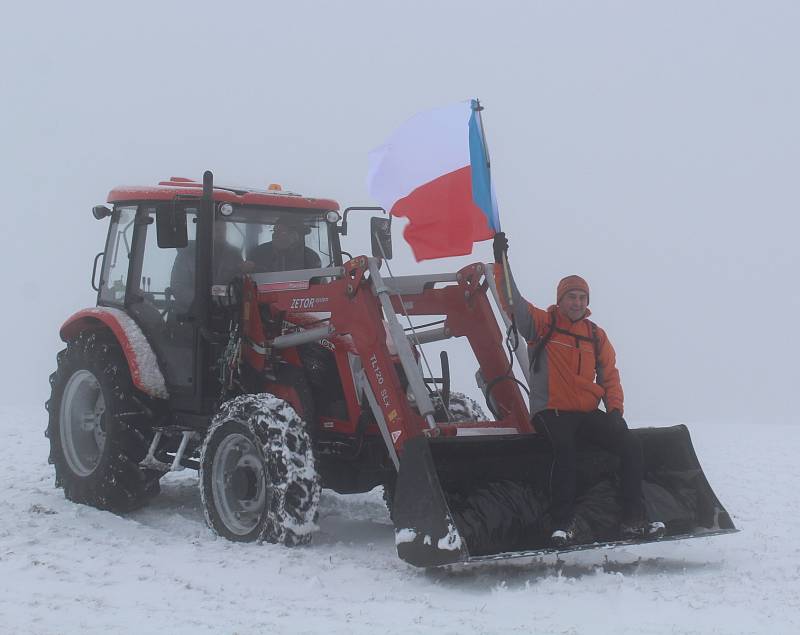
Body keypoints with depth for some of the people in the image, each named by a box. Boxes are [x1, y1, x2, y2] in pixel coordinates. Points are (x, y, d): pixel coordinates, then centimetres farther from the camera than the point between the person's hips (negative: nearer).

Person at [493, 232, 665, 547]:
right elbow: (511, 301, -6)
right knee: (565, 447, -36)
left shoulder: (596, 336, 16)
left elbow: (610, 378, 17)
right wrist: (501, 261, -15)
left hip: (588, 414, 5)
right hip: (551, 412, -5)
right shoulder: (542, 324, 5)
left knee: (631, 444, -15)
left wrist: (615, 409, 0)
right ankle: (563, 524, -33)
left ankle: (633, 520, -12)